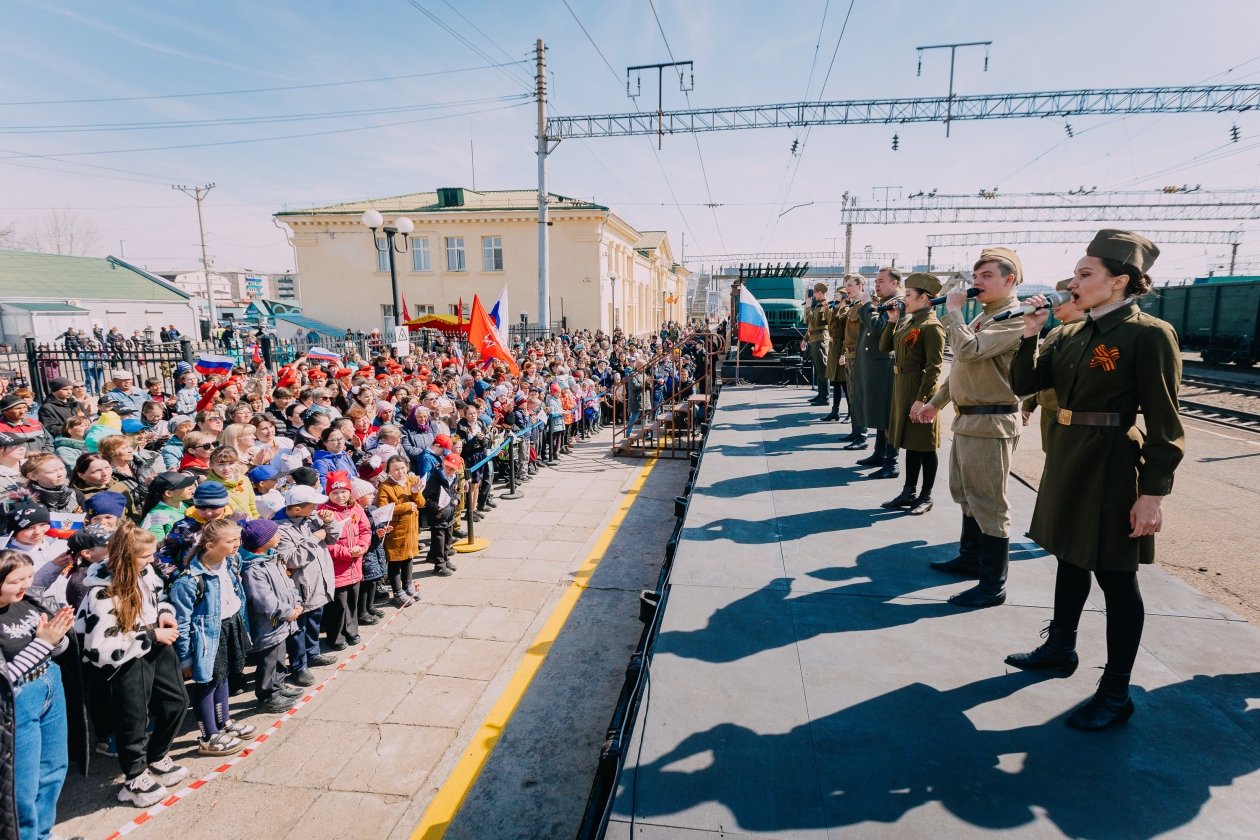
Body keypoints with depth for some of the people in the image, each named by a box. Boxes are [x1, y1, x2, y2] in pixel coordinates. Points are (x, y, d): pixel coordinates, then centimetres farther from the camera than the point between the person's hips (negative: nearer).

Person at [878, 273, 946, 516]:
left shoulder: (931, 325, -15)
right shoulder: (907, 320, 11)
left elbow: (933, 368, -18)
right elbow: (884, 346, 12)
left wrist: (921, 399, -21)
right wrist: (892, 321, 3)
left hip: (920, 391, -9)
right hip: (902, 389, 9)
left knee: (924, 446, 4)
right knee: (910, 443, 15)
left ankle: (926, 497, 16)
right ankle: (909, 492, 25)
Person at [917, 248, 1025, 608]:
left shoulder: (1014, 318, -14)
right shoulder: (983, 318, 17)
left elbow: (968, 351, -28)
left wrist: (953, 309, -16)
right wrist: (936, 402, 23)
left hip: (990, 422, -10)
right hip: (967, 417, 10)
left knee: (989, 503, -4)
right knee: (967, 495, 19)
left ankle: (993, 585, 6)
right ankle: (970, 557, 35)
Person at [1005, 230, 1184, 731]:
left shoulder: (1149, 334, -13)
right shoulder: (1071, 334, 8)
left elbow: (1164, 424, -15)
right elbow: (1025, 384, 7)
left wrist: (1154, 492, -19)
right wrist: (1030, 334, -5)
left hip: (1112, 467, -8)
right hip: (1067, 460, 8)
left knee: (1116, 578, 3)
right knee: (1071, 560, 21)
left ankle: (1116, 694, 18)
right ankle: (1060, 648, 39)